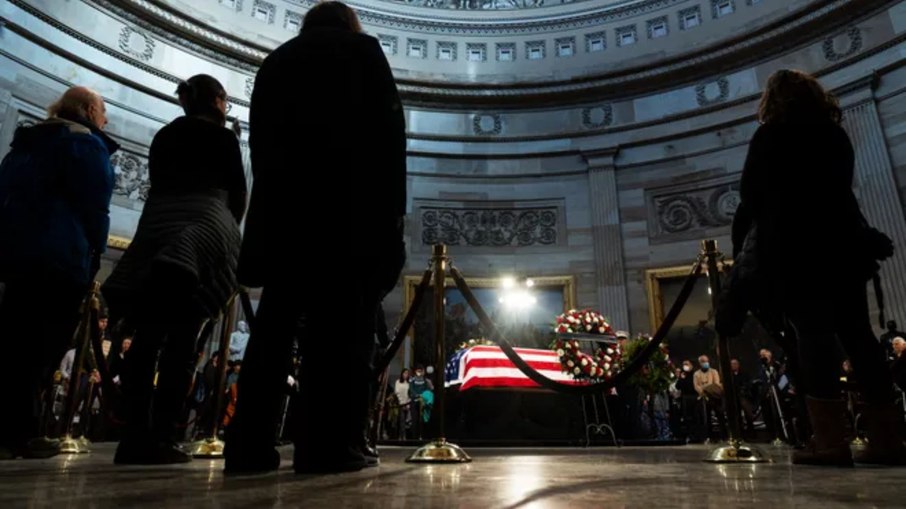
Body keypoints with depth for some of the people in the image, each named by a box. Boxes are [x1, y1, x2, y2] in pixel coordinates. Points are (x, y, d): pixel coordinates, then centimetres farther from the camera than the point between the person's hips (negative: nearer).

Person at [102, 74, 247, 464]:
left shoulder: (163, 136, 20)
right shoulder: (222, 136, 5)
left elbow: (157, 185, 18)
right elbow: (238, 192, 6)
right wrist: (230, 225, 21)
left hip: (156, 227, 5)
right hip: (203, 224, -5)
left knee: (147, 336, 4)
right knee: (181, 340, -7)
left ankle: (134, 436, 3)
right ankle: (160, 436, -10)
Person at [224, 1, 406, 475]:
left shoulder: (274, 62, 26)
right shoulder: (363, 49, 13)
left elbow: (260, 141, 17)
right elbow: (388, 129, 0)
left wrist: (274, 199, 15)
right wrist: (393, 206, -2)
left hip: (282, 206, 5)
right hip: (350, 203, -4)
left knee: (274, 322, 3)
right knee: (341, 321, -7)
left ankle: (250, 443, 1)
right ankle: (328, 444, -10)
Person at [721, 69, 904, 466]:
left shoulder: (771, 134, 1)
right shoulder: (835, 133, 17)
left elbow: (750, 194, -1)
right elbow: (840, 188, 21)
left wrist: (742, 245, 14)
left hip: (795, 245, -6)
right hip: (843, 243, 6)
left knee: (812, 336, -9)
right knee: (858, 335, 4)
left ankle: (831, 441, -11)